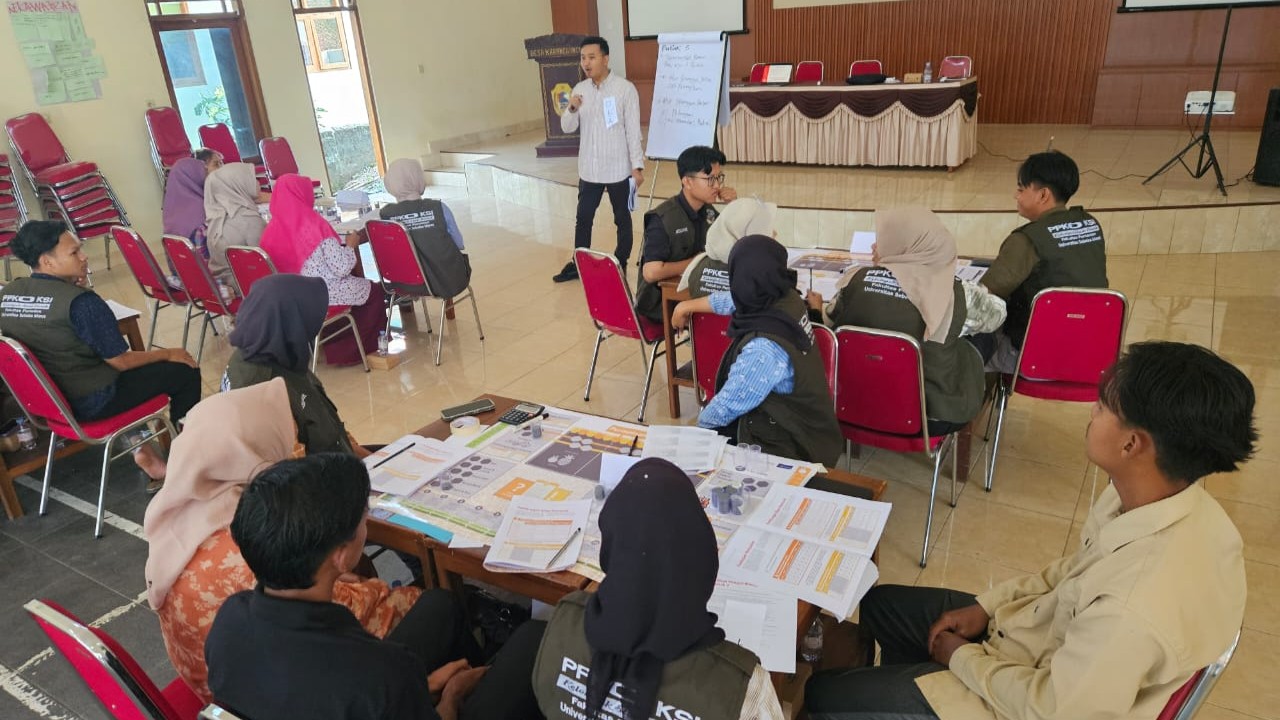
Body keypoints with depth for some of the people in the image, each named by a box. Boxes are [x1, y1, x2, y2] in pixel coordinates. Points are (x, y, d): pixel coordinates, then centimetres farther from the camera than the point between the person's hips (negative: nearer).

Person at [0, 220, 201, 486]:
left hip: (46, 398, 8)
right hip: (91, 402, -8)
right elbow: (121, 361, -18)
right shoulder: (80, 301, -25)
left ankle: (140, 449, 24)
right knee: (185, 371, 4)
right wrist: (168, 354, -2)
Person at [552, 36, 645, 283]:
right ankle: (577, 265, 25)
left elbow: (633, 130, -9)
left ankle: (620, 266, 24)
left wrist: (637, 166, -12)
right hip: (589, 169, 4)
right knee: (583, 218, 12)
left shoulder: (625, 89, -9)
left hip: (618, 169, -4)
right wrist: (571, 109, -19)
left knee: (622, 220, 9)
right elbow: (567, 128, 2)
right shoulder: (580, 89, 4)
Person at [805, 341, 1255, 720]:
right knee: (881, 604, 19)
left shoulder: (1137, 610, -41)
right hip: (1052, 635, 7)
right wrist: (986, 606, 1)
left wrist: (964, 657, -9)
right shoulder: (1167, 500, -15)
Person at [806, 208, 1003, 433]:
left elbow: (828, 325, 5)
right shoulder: (956, 294, -16)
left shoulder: (858, 281, -13)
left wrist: (818, 310, 27)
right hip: (933, 415, -2)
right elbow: (996, 313, 6)